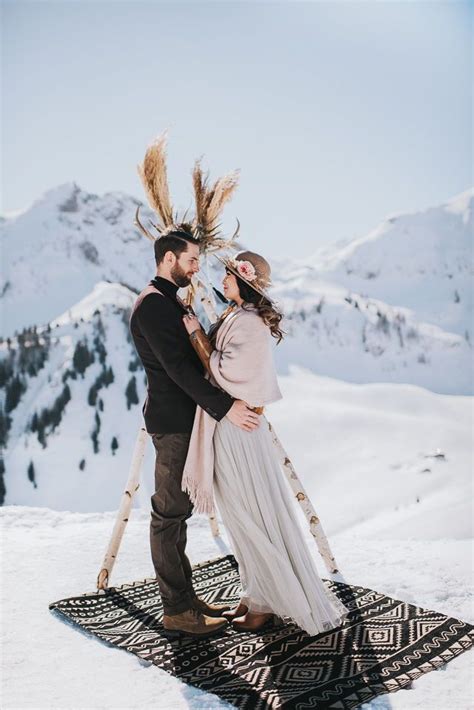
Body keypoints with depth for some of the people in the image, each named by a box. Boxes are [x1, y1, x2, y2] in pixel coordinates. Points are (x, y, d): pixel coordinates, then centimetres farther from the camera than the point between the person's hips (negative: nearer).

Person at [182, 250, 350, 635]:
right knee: (243, 516, 17)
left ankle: (269, 602, 17)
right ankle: (258, 595, 30)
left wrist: (196, 333, -13)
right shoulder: (234, 318, 12)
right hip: (225, 429, 10)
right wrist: (198, 331, 5)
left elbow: (219, 373, -19)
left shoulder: (249, 324, -18)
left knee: (254, 516, 2)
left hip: (237, 432, -10)